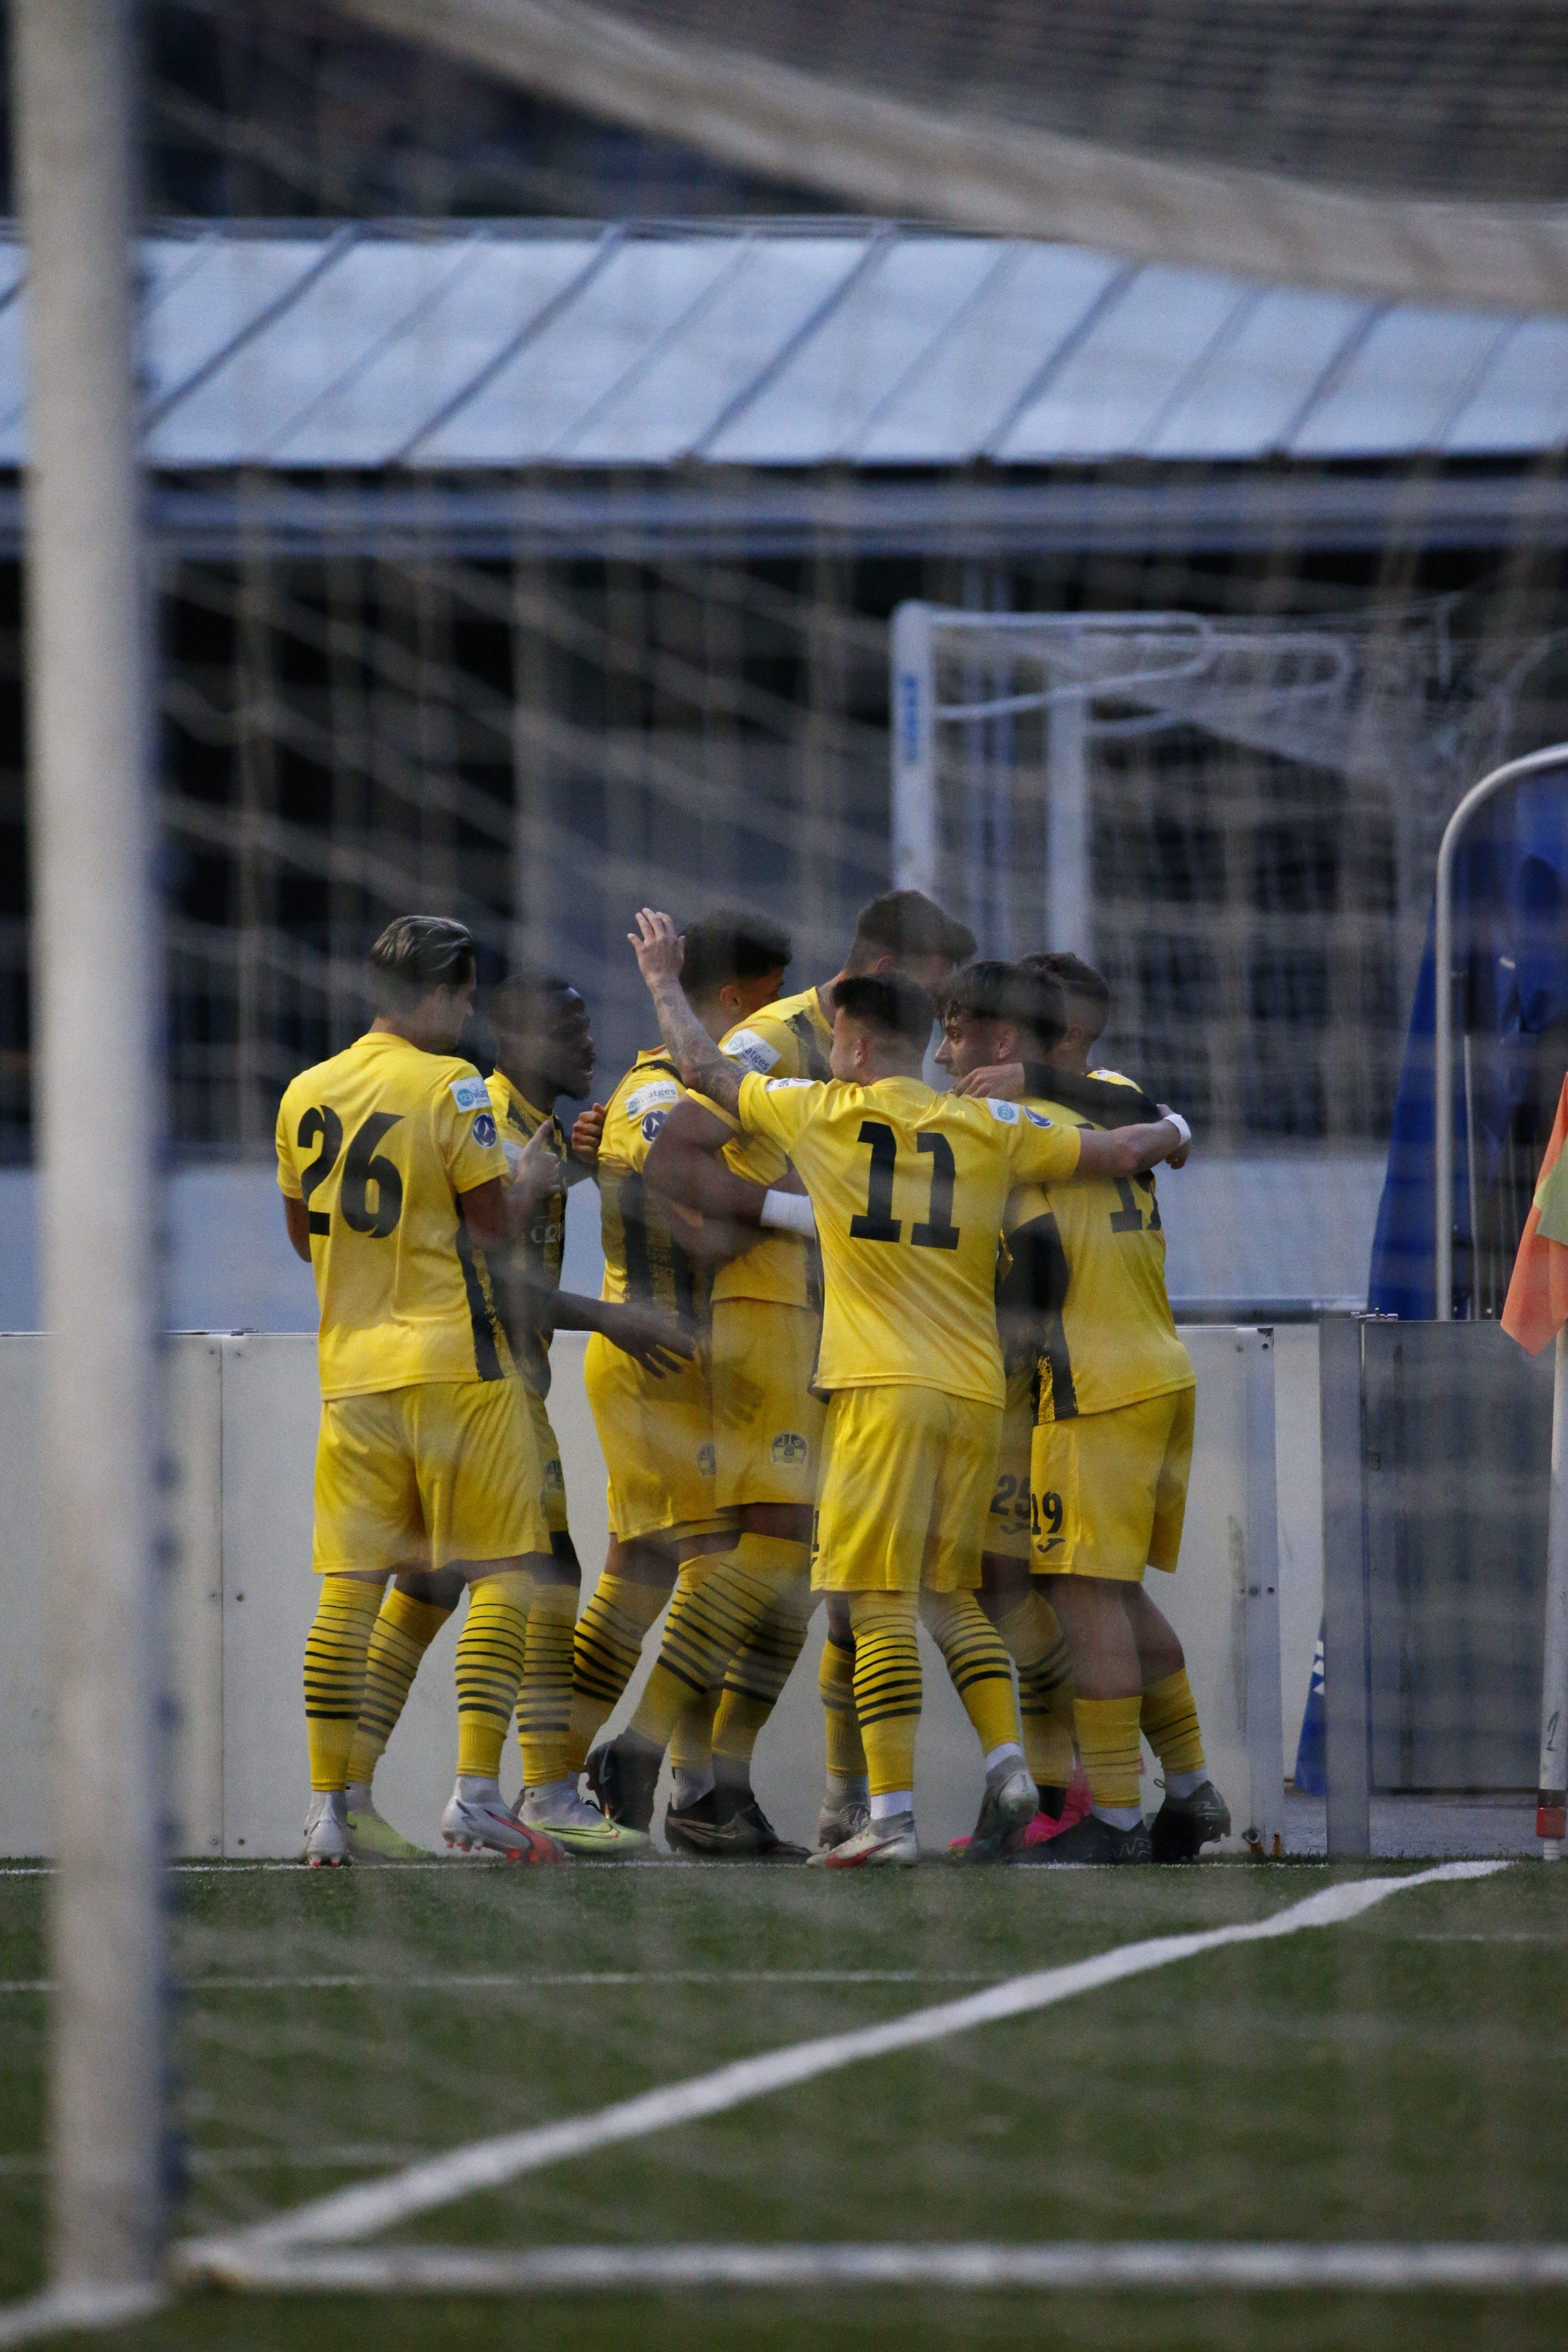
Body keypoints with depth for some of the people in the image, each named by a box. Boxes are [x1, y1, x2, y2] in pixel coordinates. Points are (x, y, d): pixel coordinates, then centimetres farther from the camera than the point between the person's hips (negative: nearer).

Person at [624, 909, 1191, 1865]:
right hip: (977, 1392, 4)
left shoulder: (820, 1112, 4)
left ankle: (894, 1815, -13)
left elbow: (705, 1069, 18)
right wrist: (1172, 1132, 39)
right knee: (950, 1593, 17)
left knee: (880, 1601, -6)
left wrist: (665, 981, 35)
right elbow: (1120, 1153, 16)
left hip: (885, 1390, -4)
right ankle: (1008, 1763, 0)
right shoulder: (992, 1129, 9)